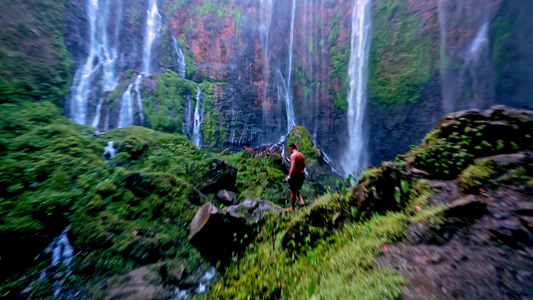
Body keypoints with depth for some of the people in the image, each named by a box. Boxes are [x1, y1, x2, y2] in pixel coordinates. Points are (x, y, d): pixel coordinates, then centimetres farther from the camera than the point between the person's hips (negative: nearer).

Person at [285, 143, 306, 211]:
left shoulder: (293, 155, -14)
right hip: (302, 174, 8)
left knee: (293, 191, 6)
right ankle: (301, 201, 7)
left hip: (295, 174, -7)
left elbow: (293, 167, -23)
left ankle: (292, 208, 19)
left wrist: (289, 176, -21)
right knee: (297, 189, 25)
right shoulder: (301, 155, 10)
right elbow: (304, 166, 16)